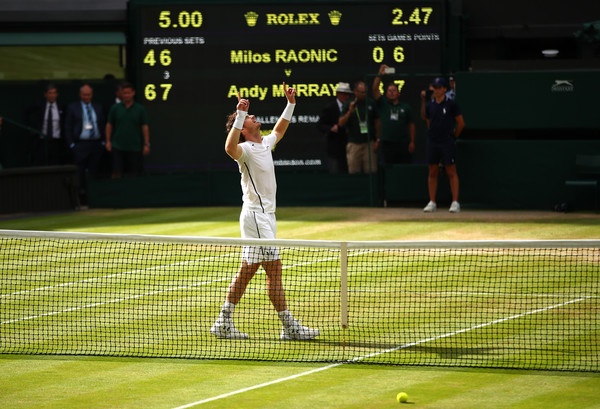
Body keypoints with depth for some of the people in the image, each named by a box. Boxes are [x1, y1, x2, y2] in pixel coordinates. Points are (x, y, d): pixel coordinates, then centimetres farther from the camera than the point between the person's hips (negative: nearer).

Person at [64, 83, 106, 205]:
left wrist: (103, 142, 5)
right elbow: (68, 127, 1)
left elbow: (103, 125, 15)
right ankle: (81, 198, -2)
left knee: (94, 173, 5)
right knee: (80, 174, -5)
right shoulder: (72, 107, 4)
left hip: (96, 144, 3)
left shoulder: (98, 107, 13)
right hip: (80, 145, -3)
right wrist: (72, 144, -6)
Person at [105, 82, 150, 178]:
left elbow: (145, 127, 2)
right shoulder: (115, 108, 4)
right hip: (118, 147, 0)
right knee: (117, 173, -3)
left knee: (136, 173, 2)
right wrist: (108, 141, -1)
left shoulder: (140, 109, 2)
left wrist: (146, 144, -3)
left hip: (135, 147, 0)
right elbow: (109, 125, 7)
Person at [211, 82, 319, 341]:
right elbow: (230, 148, -37)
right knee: (274, 270, -7)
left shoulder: (265, 144, 14)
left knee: (247, 271, 10)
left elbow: (279, 130, 35)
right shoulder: (246, 149, -13)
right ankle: (290, 327, -5)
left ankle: (224, 324, 13)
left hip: (264, 215, 10)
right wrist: (239, 115, -38)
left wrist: (290, 104, 29)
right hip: (256, 215, -10)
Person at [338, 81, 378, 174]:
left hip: (369, 142, 0)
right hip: (354, 143, 0)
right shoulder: (348, 104, 3)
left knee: (371, 171, -4)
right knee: (353, 172, 0)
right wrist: (349, 112, -15)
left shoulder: (371, 103, 6)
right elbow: (341, 123, 0)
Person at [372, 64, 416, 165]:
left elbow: (411, 125, 9)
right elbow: (375, 89, -2)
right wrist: (380, 75, -13)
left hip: (403, 144, 0)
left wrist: (412, 142, 2)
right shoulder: (383, 104, 9)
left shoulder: (405, 107, 9)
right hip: (386, 144, 0)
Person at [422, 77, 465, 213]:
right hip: (432, 143, 5)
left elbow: (461, 123, 0)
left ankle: (455, 202, -5)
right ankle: (432, 203, 10)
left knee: (451, 172, -4)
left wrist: (453, 136, 6)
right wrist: (432, 134, 12)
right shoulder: (430, 105, 8)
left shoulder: (451, 104, -4)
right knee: (432, 172, 6)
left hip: (447, 143, -5)